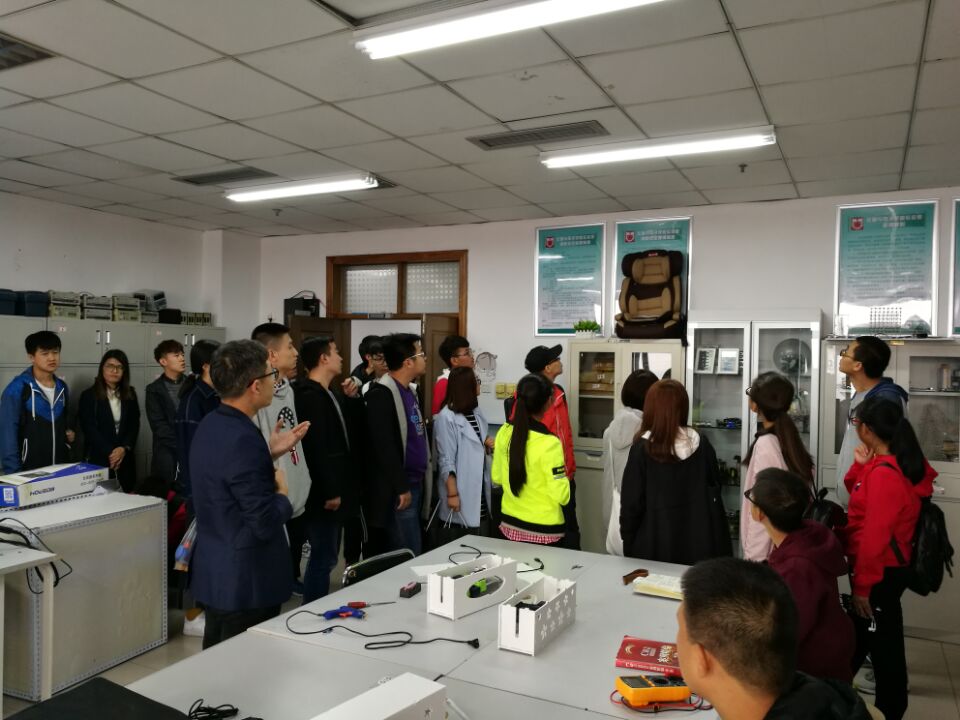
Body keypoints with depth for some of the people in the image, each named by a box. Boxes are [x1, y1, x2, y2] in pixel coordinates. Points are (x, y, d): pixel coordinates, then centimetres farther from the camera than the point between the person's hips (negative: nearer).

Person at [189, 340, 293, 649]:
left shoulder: (211, 425, 3)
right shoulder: (242, 439, -27)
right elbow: (266, 525, -25)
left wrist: (269, 453, 12)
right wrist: (281, 494, -7)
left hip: (215, 571, 9)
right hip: (245, 580, -9)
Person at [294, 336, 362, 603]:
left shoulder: (328, 394, 14)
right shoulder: (309, 396, -17)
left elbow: (342, 433, 20)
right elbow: (316, 448, -22)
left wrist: (350, 399, 8)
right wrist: (329, 491, -20)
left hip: (335, 490, 10)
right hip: (323, 493, -10)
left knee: (326, 557, 17)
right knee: (323, 558, -2)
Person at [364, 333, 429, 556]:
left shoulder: (409, 390, 14)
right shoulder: (382, 394, -16)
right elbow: (384, 446, -21)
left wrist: (416, 482, 16)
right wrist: (401, 487, -19)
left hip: (414, 483, 9)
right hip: (398, 489, -9)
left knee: (411, 555, 14)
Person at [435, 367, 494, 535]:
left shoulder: (476, 413, 10)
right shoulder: (446, 418, -15)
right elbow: (446, 460, -16)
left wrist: (488, 445, 2)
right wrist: (452, 493, -17)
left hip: (481, 491, 8)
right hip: (462, 494, -8)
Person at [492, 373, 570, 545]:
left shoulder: (504, 432, -6)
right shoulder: (549, 443, -23)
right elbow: (561, 496, -19)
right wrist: (564, 477, -2)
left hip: (509, 525, 5)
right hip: (543, 531, -5)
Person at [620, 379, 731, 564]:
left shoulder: (642, 449, -14)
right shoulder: (702, 445, -4)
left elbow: (631, 502, -10)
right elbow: (714, 492, 6)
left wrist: (628, 544, 1)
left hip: (655, 544, -3)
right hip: (698, 543, 3)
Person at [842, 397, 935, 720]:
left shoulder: (883, 473, -25)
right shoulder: (899, 464, 5)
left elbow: (875, 535, -24)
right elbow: (859, 496, 18)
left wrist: (862, 585, -17)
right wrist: (860, 465, 0)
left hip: (879, 573, -10)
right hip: (889, 568, 10)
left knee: (880, 643, 5)